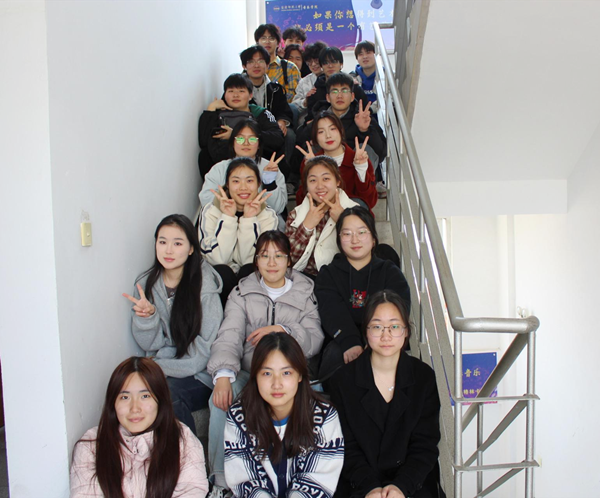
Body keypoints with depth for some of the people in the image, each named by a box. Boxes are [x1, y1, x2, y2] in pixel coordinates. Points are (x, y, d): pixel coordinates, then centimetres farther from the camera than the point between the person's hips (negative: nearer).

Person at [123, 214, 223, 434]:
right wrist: (147, 316, -16)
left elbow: (202, 354, -8)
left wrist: (156, 367, -10)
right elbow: (149, 345, 2)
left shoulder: (204, 286, -10)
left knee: (169, 394, -30)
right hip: (159, 372, 4)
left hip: (198, 377, -3)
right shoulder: (145, 284, 4)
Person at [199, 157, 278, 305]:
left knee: (252, 270, -30)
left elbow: (248, 259, -15)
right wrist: (227, 217, -22)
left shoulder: (268, 215, -4)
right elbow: (217, 258, -20)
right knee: (221, 272, -32)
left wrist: (249, 218, -21)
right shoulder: (211, 211, -7)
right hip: (219, 281, -1)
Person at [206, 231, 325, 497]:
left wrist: (282, 330, -20)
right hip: (247, 373, 1)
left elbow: (314, 341, -2)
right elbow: (229, 336, -5)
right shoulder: (242, 292, 12)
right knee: (220, 400, -29)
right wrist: (223, 374, -24)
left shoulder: (306, 293, 11)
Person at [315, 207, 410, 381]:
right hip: (341, 342, 0)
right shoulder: (328, 274, 15)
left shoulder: (390, 272, 14)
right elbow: (332, 313, -6)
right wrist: (349, 342, -27)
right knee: (336, 353, -33)